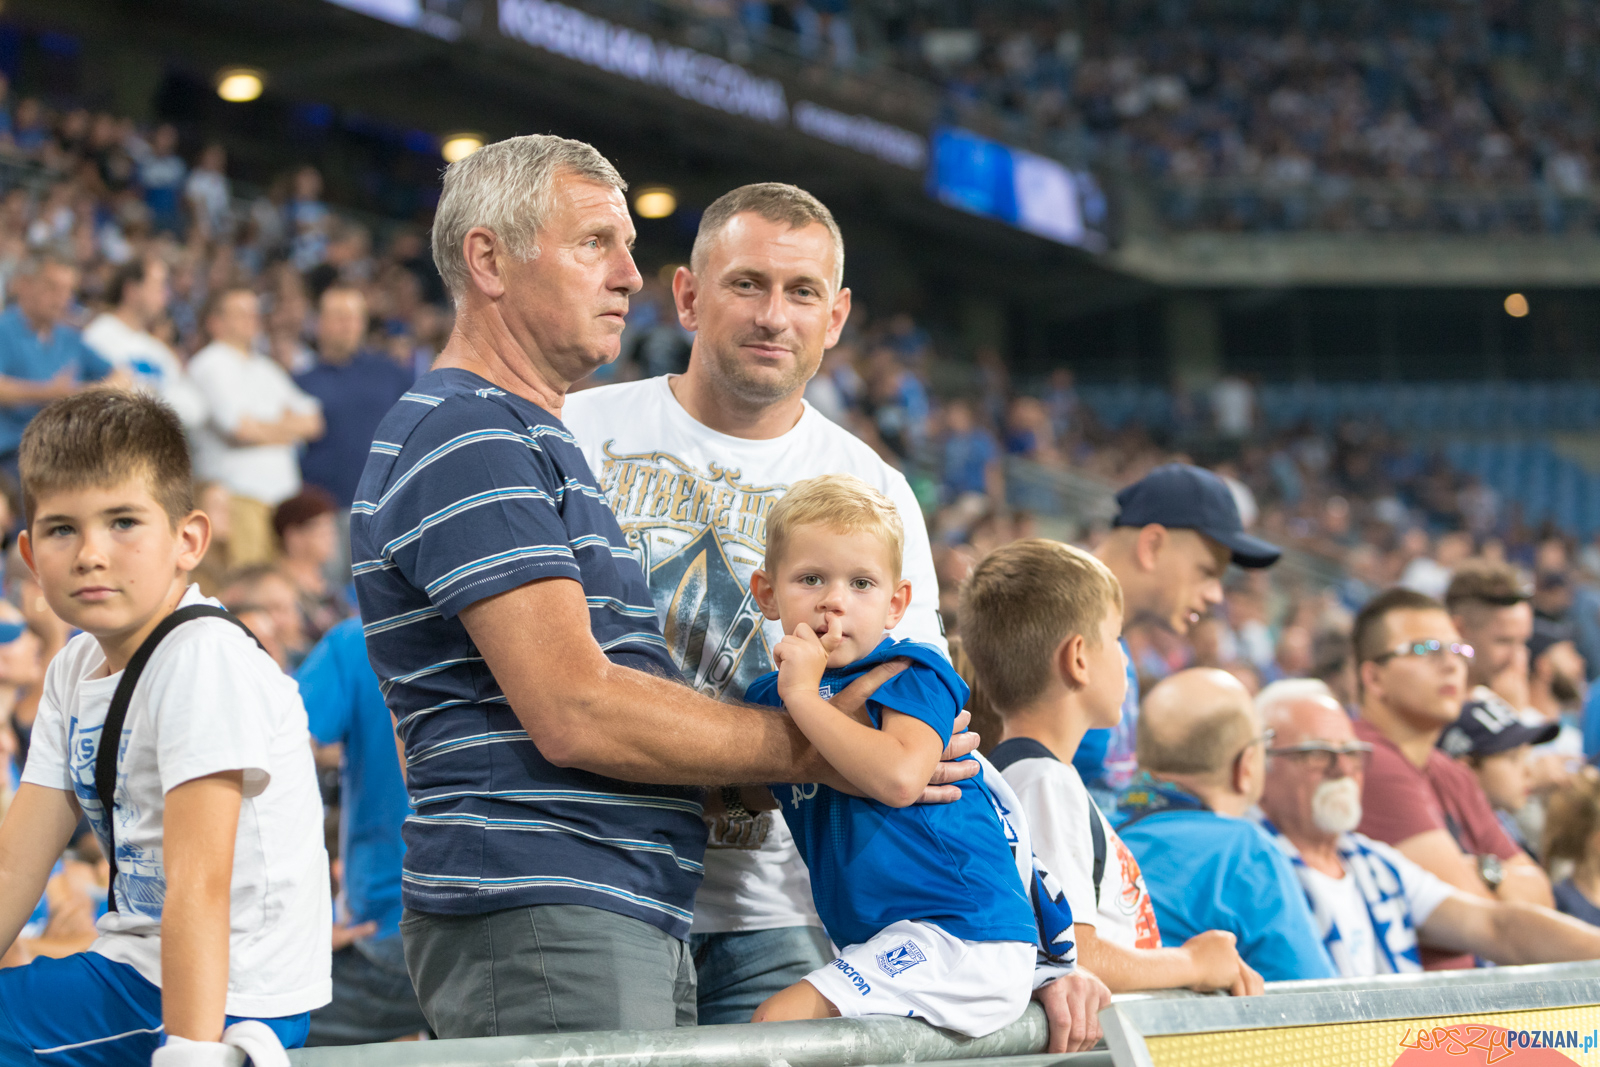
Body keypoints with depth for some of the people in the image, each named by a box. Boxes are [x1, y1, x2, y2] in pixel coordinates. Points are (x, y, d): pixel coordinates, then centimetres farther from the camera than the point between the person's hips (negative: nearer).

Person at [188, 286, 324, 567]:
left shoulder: (266, 369, 23)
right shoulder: (209, 366, -2)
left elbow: (312, 422, 18)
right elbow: (241, 430, -13)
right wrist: (289, 428, 6)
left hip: (282, 493, 7)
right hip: (236, 494, -7)